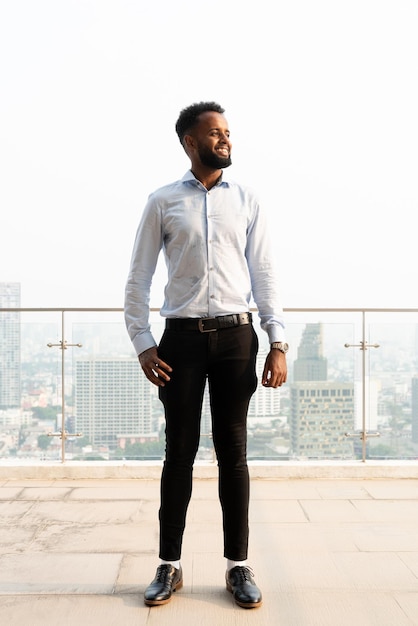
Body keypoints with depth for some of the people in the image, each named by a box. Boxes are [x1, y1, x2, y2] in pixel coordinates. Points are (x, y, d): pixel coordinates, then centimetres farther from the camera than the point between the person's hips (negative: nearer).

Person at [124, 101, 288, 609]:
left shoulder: (246, 201, 10)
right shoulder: (162, 202, 6)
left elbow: (265, 275, 6)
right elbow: (138, 278, 5)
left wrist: (278, 342, -2)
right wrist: (142, 344, -4)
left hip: (235, 336, 1)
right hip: (181, 337, -1)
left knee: (232, 451, 5)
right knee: (180, 451, 4)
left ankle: (238, 566, 15)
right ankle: (169, 566, 16)